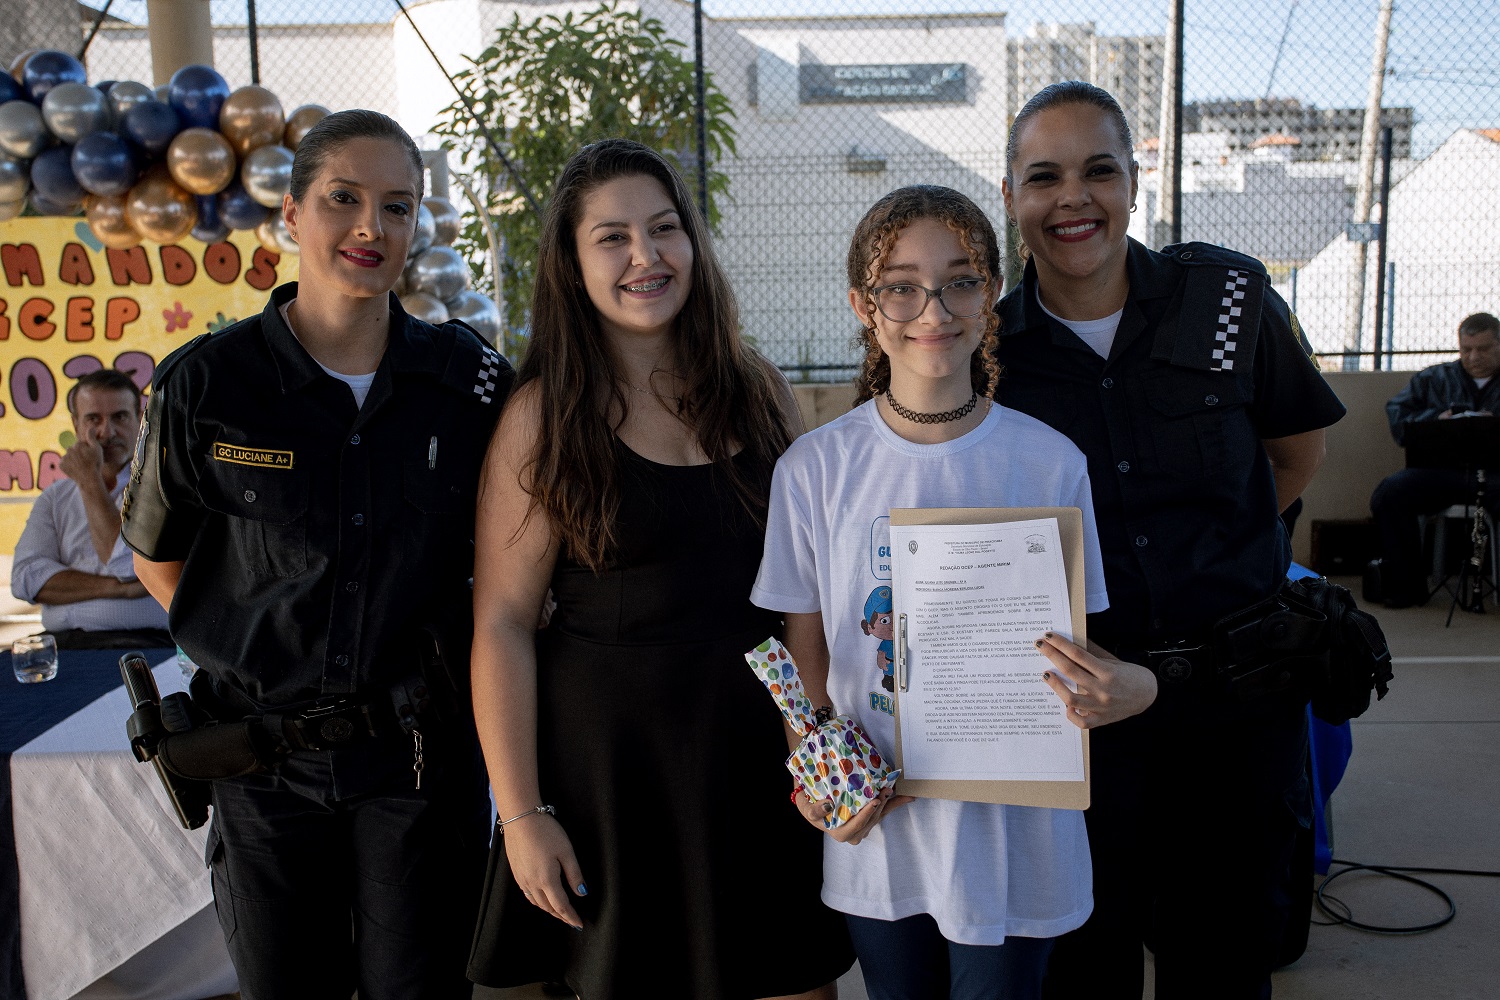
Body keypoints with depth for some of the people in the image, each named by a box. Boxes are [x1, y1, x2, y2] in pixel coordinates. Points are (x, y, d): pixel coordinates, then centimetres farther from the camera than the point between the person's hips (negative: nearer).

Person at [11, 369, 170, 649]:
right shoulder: (55, 498, 18)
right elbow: (26, 577, 3)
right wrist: (118, 587, -11)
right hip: (60, 643, 5)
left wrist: (89, 479, -2)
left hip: (140, 640, -4)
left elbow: (128, 567, -11)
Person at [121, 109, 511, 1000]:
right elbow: (158, 561, 8)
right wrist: (250, 651, 1)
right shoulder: (206, 384, -6)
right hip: (268, 758, 0)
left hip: (421, 755, 0)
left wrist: (453, 656, 2)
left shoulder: (469, 378, -3)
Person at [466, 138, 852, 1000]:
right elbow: (503, 622, -8)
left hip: (767, 748, 3)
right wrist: (522, 814, -10)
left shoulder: (755, 387, 4)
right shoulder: (547, 413, -7)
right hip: (614, 762, -3)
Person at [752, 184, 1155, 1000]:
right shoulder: (814, 468, -5)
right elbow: (804, 654, 1)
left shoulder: (1050, 464, -6)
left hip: (1011, 831, -1)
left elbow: (1072, 649, 0)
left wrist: (1120, 690, -22)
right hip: (876, 828, 1)